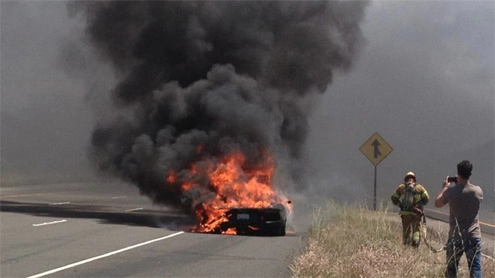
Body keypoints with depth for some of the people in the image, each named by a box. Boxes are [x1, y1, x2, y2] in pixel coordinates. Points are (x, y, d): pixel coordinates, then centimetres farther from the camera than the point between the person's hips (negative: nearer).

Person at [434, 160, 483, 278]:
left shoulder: (451, 191, -11)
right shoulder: (478, 191, -7)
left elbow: (437, 203, 6)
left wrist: (444, 188, 18)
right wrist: (461, 183, 19)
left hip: (455, 237, 0)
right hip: (474, 237, 0)